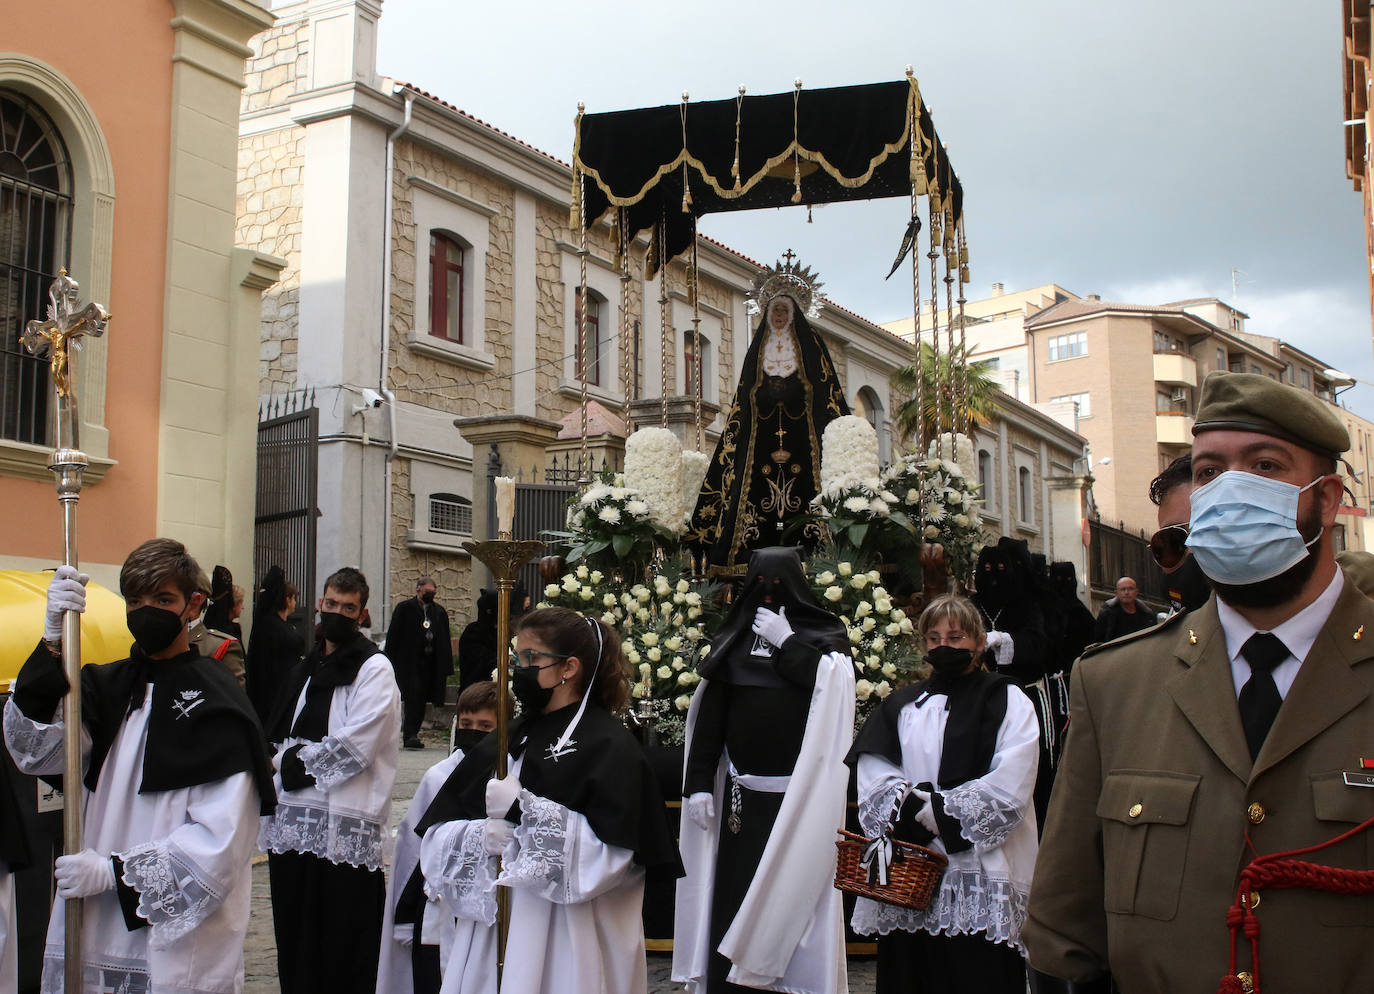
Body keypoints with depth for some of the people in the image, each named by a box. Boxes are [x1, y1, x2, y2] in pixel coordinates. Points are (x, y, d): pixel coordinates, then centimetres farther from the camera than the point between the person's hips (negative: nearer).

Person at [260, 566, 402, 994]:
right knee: (294, 953, 13)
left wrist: (301, 761, -5)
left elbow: (356, 746, -14)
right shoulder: (306, 670, 19)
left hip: (345, 830, -7)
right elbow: (281, 742, 21)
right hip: (292, 826, 7)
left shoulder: (375, 669, -4)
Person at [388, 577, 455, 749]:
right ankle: (410, 734, -13)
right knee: (414, 696, -13)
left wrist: (445, 667, 8)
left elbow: (445, 640, 16)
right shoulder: (404, 608, 2)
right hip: (410, 662, -4)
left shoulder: (440, 612, 15)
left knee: (421, 700, 5)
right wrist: (392, 663, -8)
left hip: (431, 663, 4)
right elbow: (393, 636, 0)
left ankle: (411, 734, 14)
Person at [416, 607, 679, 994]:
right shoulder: (504, 742, 12)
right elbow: (434, 838, 9)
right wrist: (480, 837, -12)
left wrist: (525, 809, -19)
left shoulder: (610, 747, -7)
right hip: (493, 929, 6)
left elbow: (611, 856, -19)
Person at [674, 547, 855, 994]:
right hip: (742, 793, 2)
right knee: (733, 897, 2)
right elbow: (709, 716, 6)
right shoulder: (733, 639, 10)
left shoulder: (824, 634, 5)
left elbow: (835, 687, -14)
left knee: (794, 897, -3)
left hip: (801, 796, -2)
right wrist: (699, 783, 0)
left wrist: (787, 644, -10)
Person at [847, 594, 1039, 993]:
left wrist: (941, 811, -13)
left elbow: (1008, 789, -7)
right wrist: (910, 808, -15)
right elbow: (872, 778, 4)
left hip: (979, 876, -3)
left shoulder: (1008, 702, 6)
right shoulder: (901, 706, 17)